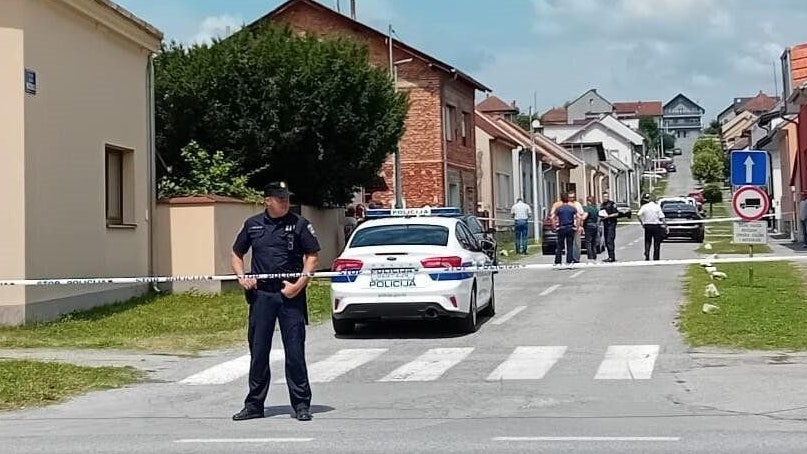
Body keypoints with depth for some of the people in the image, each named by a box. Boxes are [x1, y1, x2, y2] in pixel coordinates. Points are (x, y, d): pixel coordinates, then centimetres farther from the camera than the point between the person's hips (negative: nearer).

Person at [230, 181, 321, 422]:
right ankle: (254, 404, 18)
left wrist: (299, 284, -11)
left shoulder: (299, 224, 0)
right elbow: (236, 254, 19)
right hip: (261, 294, 3)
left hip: (291, 295, -3)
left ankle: (301, 404, 7)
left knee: (295, 351, -1)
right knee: (258, 350, 8)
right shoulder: (252, 225, 8)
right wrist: (241, 276, 1)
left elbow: (313, 257, 0)